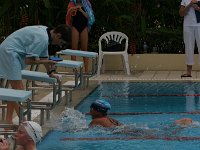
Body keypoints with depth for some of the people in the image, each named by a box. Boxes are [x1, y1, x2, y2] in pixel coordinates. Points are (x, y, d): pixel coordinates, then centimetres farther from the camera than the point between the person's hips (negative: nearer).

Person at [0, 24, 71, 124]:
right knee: (18, 89, -12)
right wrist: (48, 62, -12)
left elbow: (44, 56, 22)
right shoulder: (42, 38, -21)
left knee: (15, 89, 14)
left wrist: (50, 73, 22)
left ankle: (8, 120, 16)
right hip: (9, 53, -11)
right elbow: (29, 60, -21)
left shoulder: (45, 31, 11)